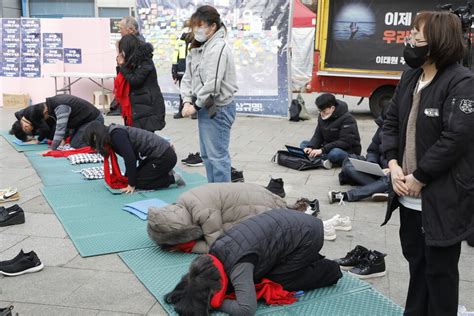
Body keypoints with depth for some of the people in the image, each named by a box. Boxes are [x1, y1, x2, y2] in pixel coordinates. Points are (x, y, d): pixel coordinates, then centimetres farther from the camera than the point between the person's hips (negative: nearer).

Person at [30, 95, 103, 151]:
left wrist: (52, 149, -28)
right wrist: (63, 139, 5)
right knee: (72, 141, 15)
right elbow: (63, 123, 11)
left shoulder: (61, 107, -27)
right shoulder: (54, 102, 2)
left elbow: (60, 129, -31)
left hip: (94, 120, -10)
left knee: (75, 145, -12)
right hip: (84, 119, 10)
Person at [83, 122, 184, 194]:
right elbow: (129, 157, 15)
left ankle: (173, 178, 1)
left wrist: (131, 184, -16)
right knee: (136, 176, 13)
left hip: (164, 156, -10)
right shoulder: (114, 134, 10)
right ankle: (167, 174, 18)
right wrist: (127, 177, 14)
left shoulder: (117, 135, -18)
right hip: (158, 155, 10)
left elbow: (130, 158, -23)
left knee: (139, 183, -5)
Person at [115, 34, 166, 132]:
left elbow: (135, 81, -16)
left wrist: (123, 66, -7)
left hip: (147, 107, -8)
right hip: (136, 107, 8)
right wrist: (119, 66, 4)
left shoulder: (146, 62, -10)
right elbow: (123, 81, 17)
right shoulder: (134, 62, 15)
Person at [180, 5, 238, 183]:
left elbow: (212, 84, -23)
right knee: (207, 155, 16)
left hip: (218, 109, -9)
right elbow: (188, 77, 11)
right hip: (205, 108, 9)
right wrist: (187, 101, -5)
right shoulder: (197, 48, 13)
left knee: (218, 155, -5)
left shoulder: (218, 48, -16)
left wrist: (196, 106, -13)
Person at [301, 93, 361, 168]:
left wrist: (322, 150, -31)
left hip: (348, 151, -8)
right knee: (303, 144, -5)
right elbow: (318, 136, 7)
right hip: (329, 149, 8)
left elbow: (345, 142, -25)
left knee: (334, 153, -41)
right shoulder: (322, 117, 5)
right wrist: (310, 147, -16)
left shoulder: (347, 119, -18)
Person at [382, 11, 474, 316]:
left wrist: (418, 178, -18)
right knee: (415, 258, 21)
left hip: (443, 196, -7)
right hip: (409, 194, 8)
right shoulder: (410, 78, 8)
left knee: (440, 267, 7)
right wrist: (393, 164, -5)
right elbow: (391, 122, 10)